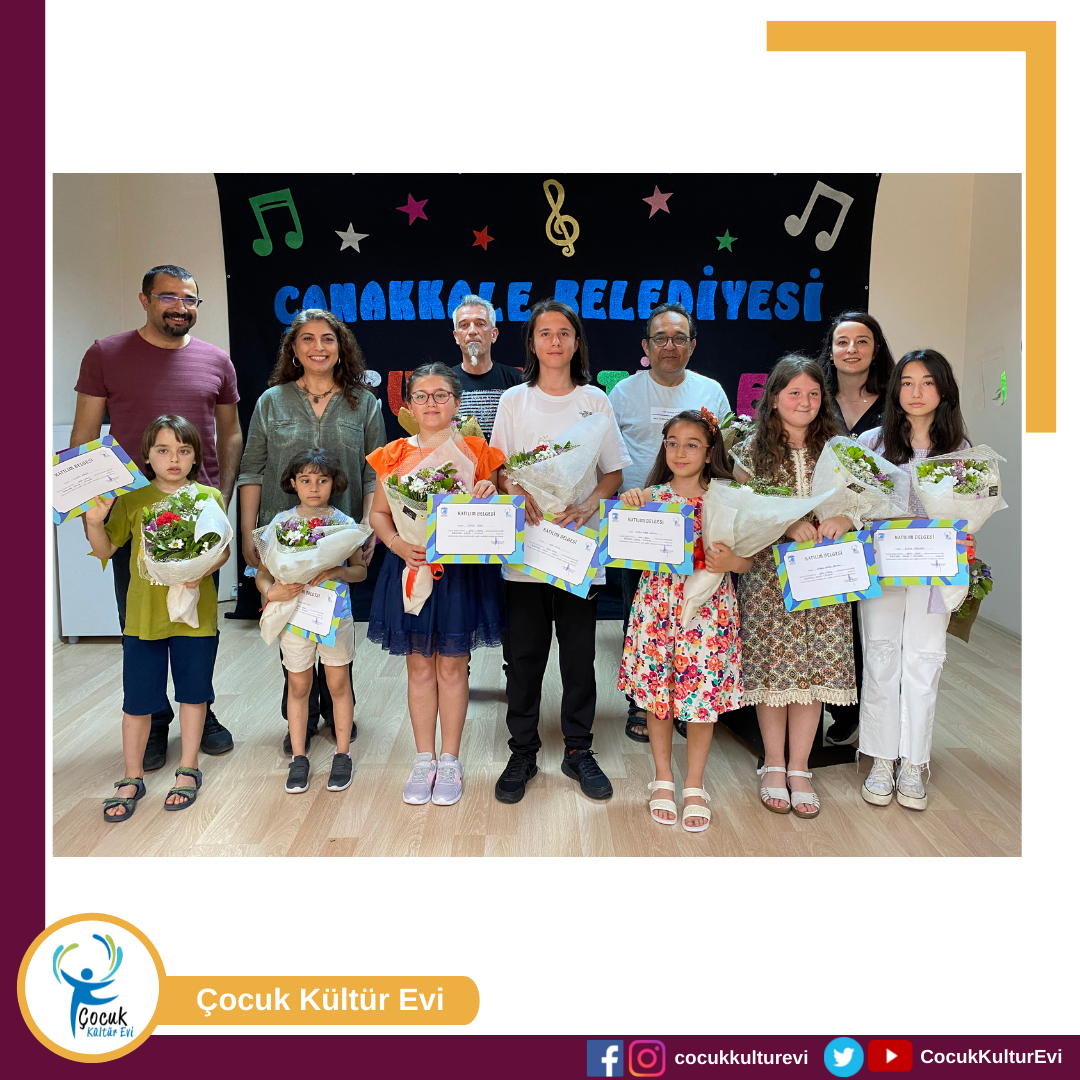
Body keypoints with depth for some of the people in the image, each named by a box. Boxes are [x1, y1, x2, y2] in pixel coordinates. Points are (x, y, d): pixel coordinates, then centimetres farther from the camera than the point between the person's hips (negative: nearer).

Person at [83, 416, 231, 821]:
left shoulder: (209, 497, 1)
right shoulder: (131, 500, 2)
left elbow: (222, 550, -1)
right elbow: (106, 550, 4)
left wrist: (200, 571, -20)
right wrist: (94, 522, -14)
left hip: (196, 613, 0)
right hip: (144, 616, 0)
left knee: (192, 692, 11)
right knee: (138, 698, 7)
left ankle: (188, 770, 27)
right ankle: (132, 778, 23)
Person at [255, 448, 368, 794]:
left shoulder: (344, 523, -1)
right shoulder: (280, 523, 0)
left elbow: (361, 570, 1)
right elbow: (263, 571, 0)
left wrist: (337, 572, -18)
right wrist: (270, 590, -20)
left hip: (335, 612, 0)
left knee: (338, 684, 8)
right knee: (298, 686, 10)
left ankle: (342, 755, 21)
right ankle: (298, 758, 22)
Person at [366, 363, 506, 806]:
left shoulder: (475, 451, 1)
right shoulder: (394, 455, 5)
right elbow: (378, 513, 7)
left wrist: (487, 499, -19)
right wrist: (398, 544, -11)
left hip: (462, 569, -1)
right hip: (410, 567, 2)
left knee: (452, 666, 7)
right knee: (419, 666, 9)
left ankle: (450, 762, 21)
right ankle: (423, 760, 23)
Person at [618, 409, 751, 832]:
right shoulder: (650, 496, 3)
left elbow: (748, 560, 1)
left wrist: (731, 562, -20)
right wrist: (627, 506, -15)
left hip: (708, 607, -1)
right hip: (658, 604, 1)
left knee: (703, 692, 3)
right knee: (656, 690, 7)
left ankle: (694, 785, 21)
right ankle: (663, 779, 26)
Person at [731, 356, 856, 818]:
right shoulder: (752, 450, 3)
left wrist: (842, 519, -15)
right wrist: (787, 523, -17)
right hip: (768, 576, -2)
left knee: (814, 668, 1)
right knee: (773, 666, 1)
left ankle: (799, 769, 14)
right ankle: (773, 766, 17)